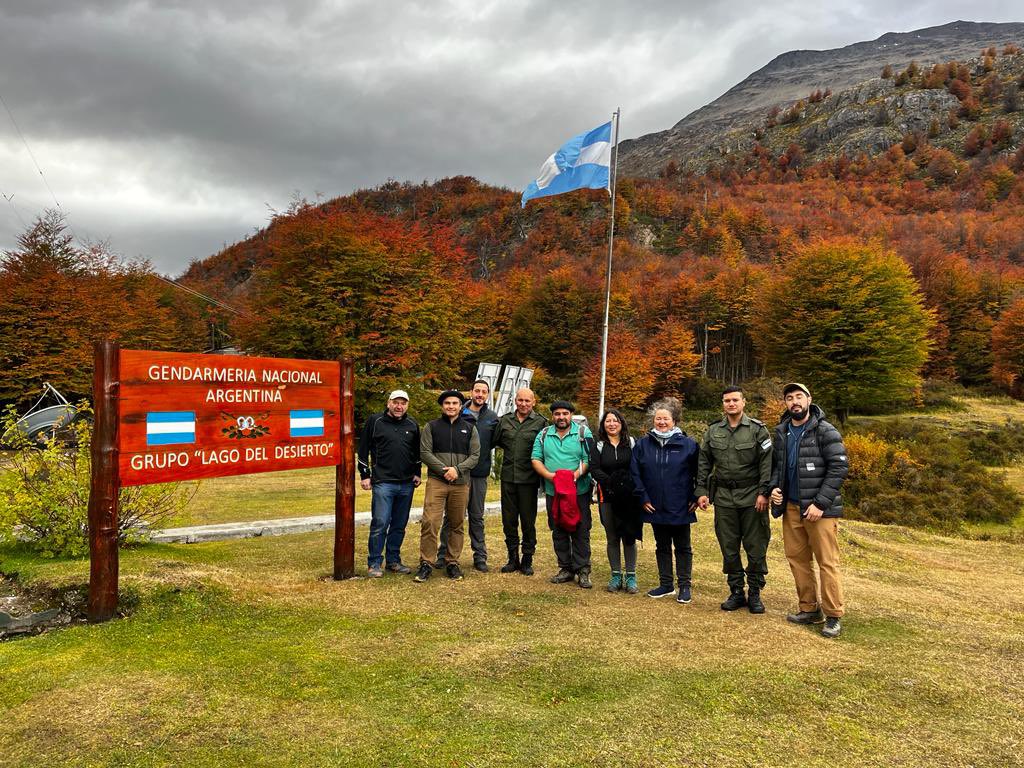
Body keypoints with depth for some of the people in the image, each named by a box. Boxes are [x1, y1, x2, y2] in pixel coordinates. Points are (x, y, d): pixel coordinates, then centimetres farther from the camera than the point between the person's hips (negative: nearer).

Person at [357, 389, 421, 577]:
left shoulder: (412, 425, 10)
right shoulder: (375, 421, -1)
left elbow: (417, 452, 21)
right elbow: (363, 449, 1)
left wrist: (417, 473, 14)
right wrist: (365, 475, -3)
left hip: (406, 484, 4)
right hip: (383, 483, -4)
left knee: (399, 525, 11)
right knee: (379, 524, -7)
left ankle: (393, 560, 22)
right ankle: (374, 563, 4)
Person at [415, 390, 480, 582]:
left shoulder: (470, 428, 11)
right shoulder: (431, 426, 8)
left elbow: (475, 455, 4)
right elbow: (425, 452, -1)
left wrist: (457, 469, -11)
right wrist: (443, 469, -13)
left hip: (461, 483, 2)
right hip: (436, 481, -2)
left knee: (457, 525, 8)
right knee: (430, 522, -11)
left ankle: (452, 563, 19)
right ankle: (426, 563, -2)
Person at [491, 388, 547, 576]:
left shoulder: (541, 422, -3)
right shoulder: (504, 420, 8)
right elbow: (493, 441, 20)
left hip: (528, 480, -3)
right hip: (508, 478, 3)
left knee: (528, 521, 5)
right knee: (509, 520, 9)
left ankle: (527, 560, 18)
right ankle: (513, 558, 23)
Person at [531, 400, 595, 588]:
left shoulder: (583, 433, 0)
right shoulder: (544, 434, 8)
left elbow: (589, 459, -6)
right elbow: (536, 459, 3)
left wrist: (577, 474, -22)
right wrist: (549, 475, -13)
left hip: (579, 491, -3)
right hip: (553, 491, 3)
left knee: (581, 531, -1)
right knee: (558, 531, 10)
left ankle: (582, 570, 8)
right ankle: (566, 568, 21)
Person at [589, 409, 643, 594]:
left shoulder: (632, 443, 5)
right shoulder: (598, 446, 6)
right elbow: (594, 469, -4)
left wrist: (629, 482, -18)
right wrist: (610, 481, -21)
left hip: (629, 498, -1)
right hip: (607, 498, 1)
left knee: (629, 537, 1)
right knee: (612, 538, 8)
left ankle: (631, 576, 10)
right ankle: (616, 575, 17)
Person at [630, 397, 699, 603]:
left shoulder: (688, 444, -6)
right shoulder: (643, 444, 0)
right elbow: (635, 473, 4)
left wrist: (696, 498, -4)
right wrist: (643, 497, -1)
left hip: (680, 508, -3)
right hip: (655, 507, 3)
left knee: (683, 547, 9)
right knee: (662, 546, 14)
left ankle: (685, 586, 19)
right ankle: (666, 584, 26)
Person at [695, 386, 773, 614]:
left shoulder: (757, 429, -3)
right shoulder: (713, 431, 8)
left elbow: (767, 462, -7)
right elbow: (703, 463, 12)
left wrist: (763, 492, -14)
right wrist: (701, 491, 4)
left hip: (752, 496, -3)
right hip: (724, 496, 3)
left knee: (756, 547, 2)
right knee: (729, 548, 8)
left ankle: (754, 593, 16)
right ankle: (736, 592, 20)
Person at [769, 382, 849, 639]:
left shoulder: (825, 432, -9)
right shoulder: (781, 432, 8)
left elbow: (839, 468, -12)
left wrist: (820, 504, -16)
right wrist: (774, 487, -1)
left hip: (819, 509, -6)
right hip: (791, 507, 6)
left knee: (827, 562, -1)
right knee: (797, 559, 12)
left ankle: (834, 616, 9)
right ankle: (810, 609, 25)